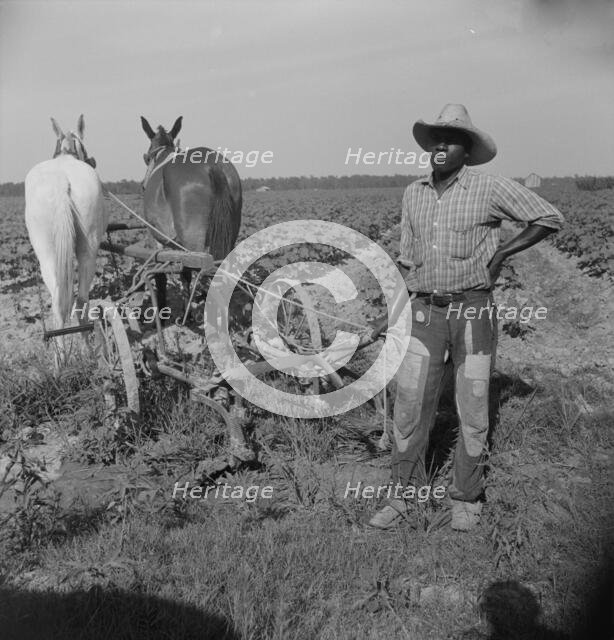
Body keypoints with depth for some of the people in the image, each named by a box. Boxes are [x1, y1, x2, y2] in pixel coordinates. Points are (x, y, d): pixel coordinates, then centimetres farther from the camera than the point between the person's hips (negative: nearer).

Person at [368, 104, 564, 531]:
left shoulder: (490, 188, -4)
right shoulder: (414, 193, 10)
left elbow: (551, 218, 2)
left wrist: (501, 253, -5)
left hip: (473, 311, -3)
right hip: (425, 312, 4)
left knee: (473, 411, 5)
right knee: (409, 406, 2)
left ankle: (466, 499, 23)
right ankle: (404, 497, 18)